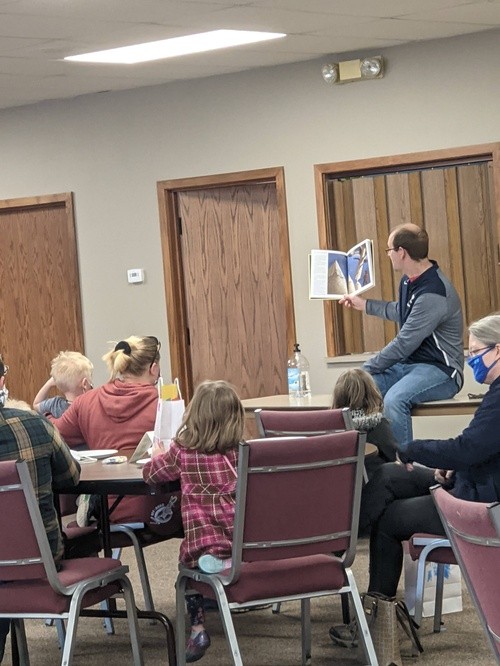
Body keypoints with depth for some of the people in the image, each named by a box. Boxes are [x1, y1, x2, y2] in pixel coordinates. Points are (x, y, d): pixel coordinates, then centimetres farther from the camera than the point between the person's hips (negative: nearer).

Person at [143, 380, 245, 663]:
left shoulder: (182, 452, -5)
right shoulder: (243, 452, 2)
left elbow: (150, 473, 9)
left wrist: (159, 455, 30)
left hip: (202, 541, -2)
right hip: (243, 541, 2)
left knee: (189, 562, 28)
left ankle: (198, 626, 12)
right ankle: (229, 563, 7)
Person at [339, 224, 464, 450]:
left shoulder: (433, 294, -24)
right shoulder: (410, 280, 6)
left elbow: (404, 344, -22)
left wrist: (368, 367, -13)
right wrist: (364, 305, 33)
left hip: (440, 370, -9)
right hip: (408, 363, 9)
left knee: (394, 399, -36)